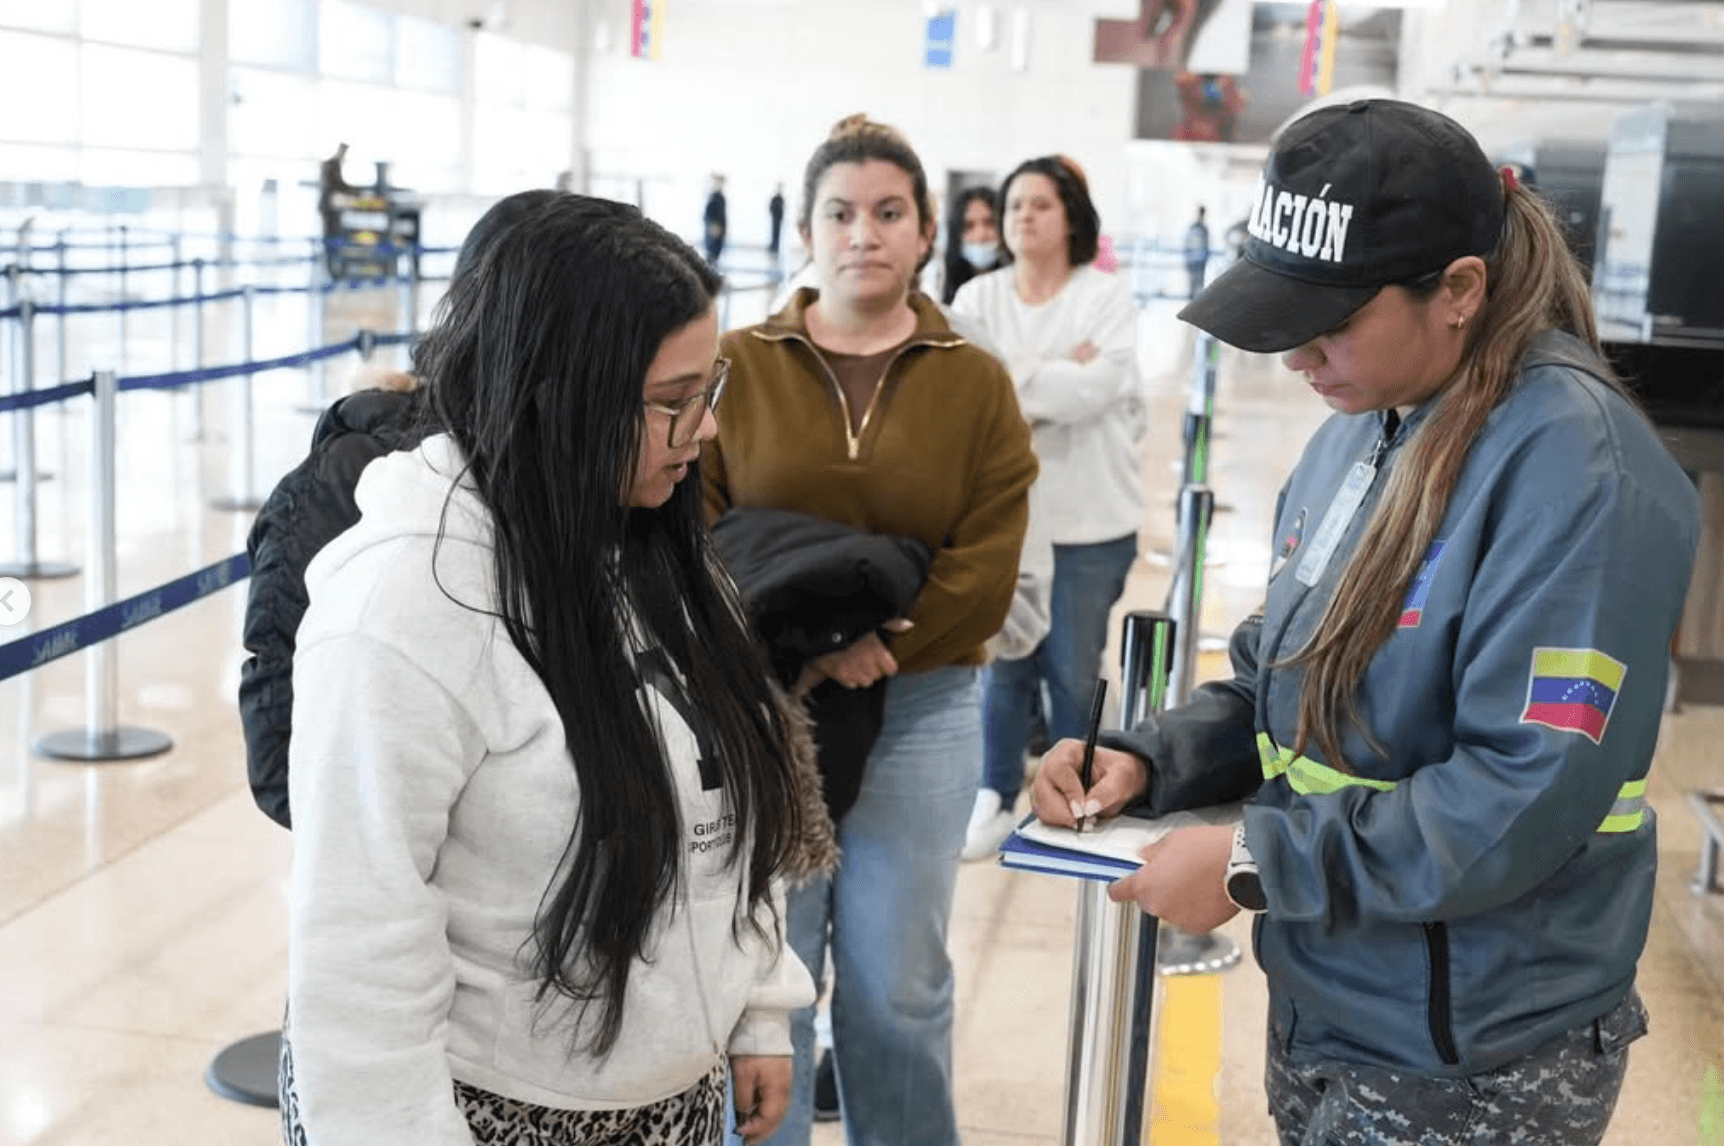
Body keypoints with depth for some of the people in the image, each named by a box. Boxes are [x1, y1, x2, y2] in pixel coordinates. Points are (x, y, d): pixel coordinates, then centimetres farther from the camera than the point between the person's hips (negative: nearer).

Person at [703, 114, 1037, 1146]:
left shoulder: (977, 383, 2)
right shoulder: (736, 366, 1)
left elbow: (985, 573, -3)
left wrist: (865, 648, -13)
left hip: (919, 711, 1)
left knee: (897, 985, 10)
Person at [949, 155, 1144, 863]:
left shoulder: (1107, 296, -4)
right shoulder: (979, 298, 3)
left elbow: (1094, 388, -18)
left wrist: (1007, 375, -15)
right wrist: (1054, 381, -19)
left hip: (1090, 520, -2)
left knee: (1074, 671, 8)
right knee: (1003, 663, 10)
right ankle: (996, 799, 25)